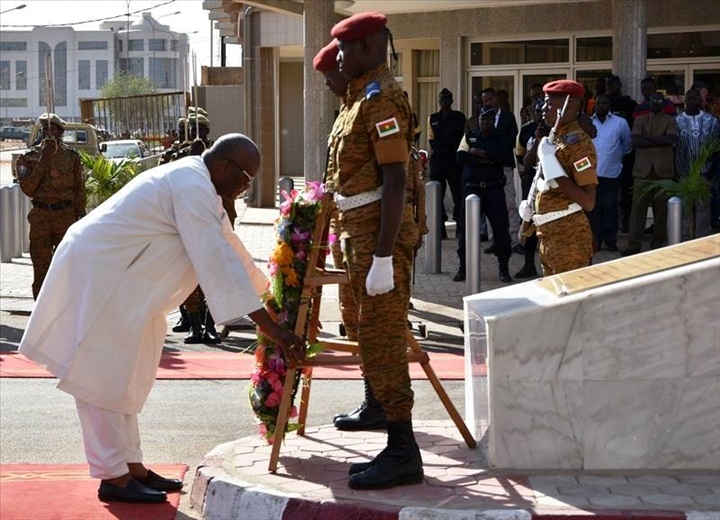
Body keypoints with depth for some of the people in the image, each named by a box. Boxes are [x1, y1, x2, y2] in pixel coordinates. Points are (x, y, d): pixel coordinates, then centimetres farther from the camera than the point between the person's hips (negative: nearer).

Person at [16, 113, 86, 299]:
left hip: (66, 215, 0)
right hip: (40, 216, 0)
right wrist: (44, 160, -12)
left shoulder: (71, 156, 4)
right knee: (41, 266, 3)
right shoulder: (30, 157, 3)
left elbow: (79, 190, 7)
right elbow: (27, 188, -9)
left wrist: (80, 216, 2)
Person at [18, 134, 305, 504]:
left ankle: (130, 465, 21)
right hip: (95, 275, -11)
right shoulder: (192, 188, -21)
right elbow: (216, 259, -27)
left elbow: (228, 247, 23)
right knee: (104, 377, -6)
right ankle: (113, 477, -2)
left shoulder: (195, 183, 13)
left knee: (122, 376, 15)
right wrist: (268, 326, -28)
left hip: (109, 276, 11)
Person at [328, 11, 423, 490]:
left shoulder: (383, 98, -14)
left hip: (381, 235, -10)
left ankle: (404, 454, -3)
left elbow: (394, 181, -21)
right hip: (362, 234, 10)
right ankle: (397, 449, 18)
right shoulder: (363, 97, 17)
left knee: (382, 342, -8)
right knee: (373, 338, 12)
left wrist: (382, 257, -24)